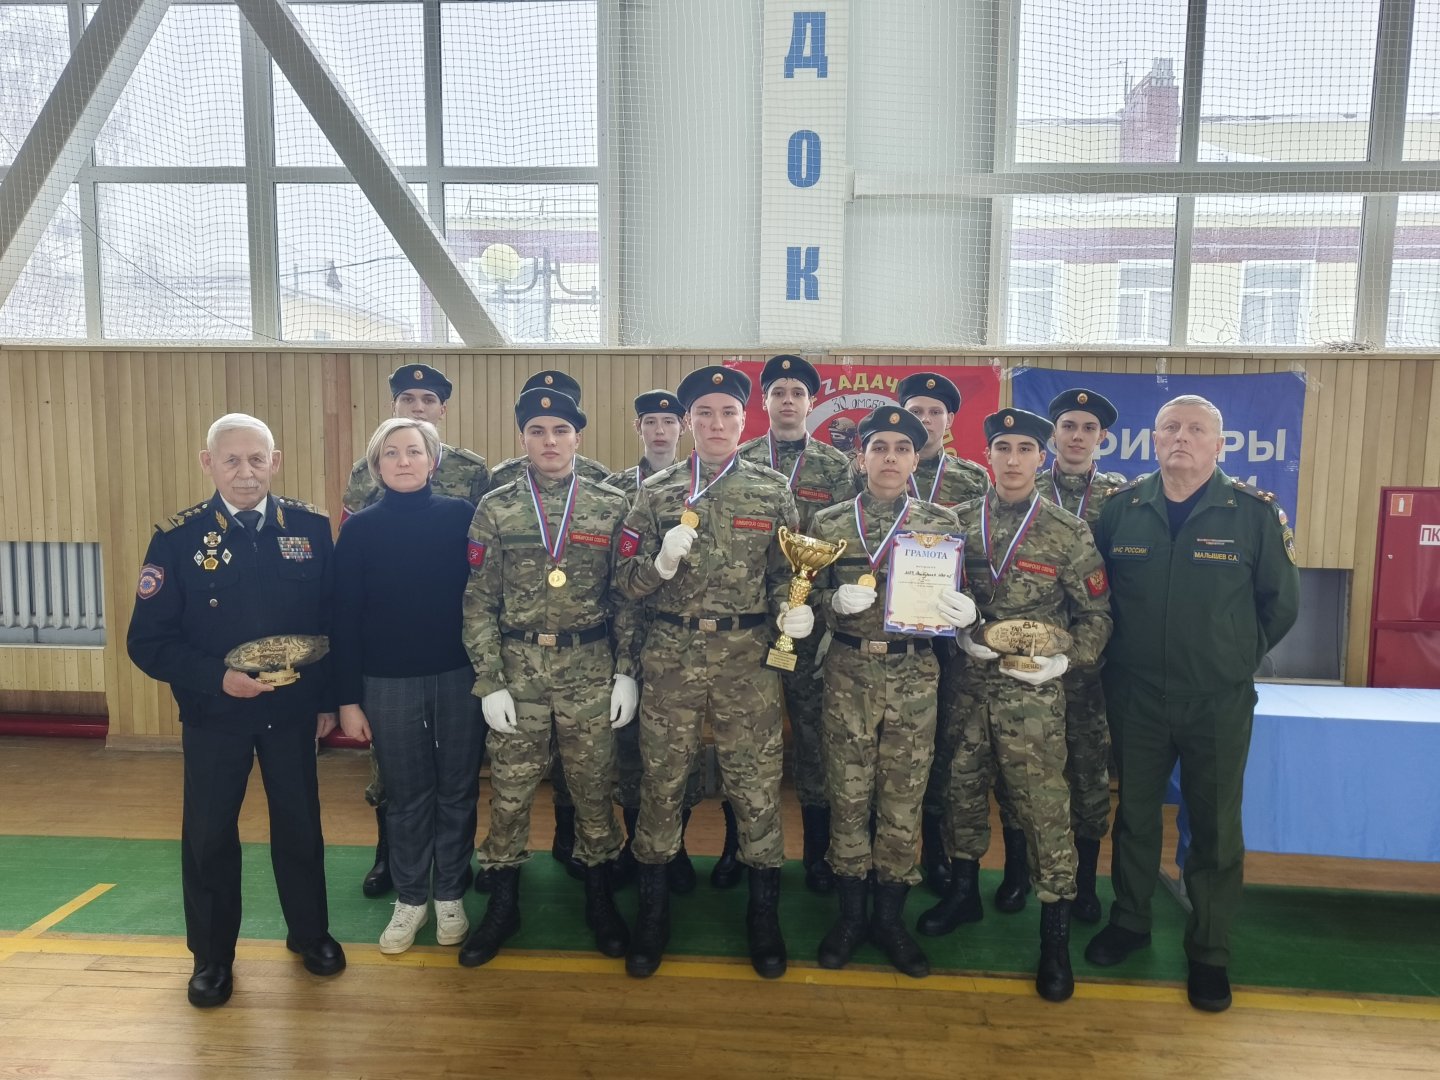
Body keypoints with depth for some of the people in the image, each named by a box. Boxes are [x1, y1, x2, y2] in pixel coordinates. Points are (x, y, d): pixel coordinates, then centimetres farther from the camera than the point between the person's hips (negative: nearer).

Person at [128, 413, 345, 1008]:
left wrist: (329, 698, 1)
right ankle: (212, 955, 31)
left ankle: (310, 933, 35)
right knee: (209, 833, 11)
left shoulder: (310, 528, -6)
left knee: (299, 824, 14)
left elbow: (334, 619, 0)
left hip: (292, 709, 1)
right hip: (213, 712, -1)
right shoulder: (178, 537, -10)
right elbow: (148, 640, -10)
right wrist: (217, 678, -23)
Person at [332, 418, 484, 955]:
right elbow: (345, 617, -1)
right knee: (405, 794, 12)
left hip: (459, 676, 0)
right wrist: (347, 697, -2)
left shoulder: (462, 516, -3)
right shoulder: (360, 529, -1)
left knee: (458, 789, 11)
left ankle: (450, 895, 28)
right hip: (389, 682, 0)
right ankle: (410, 898, 29)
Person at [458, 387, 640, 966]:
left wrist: (627, 671, -3)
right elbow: (479, 602, 0)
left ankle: (599, 899, 30)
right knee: (509, 789, 9)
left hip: (591, 669, 0)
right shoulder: (495, 509, 0)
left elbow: (628, 595, 1)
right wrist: (489, 682, -5)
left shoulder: (612, 506, 0)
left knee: (593, 785, 11)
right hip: (517, 668, 0)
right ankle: (502, 904, 28)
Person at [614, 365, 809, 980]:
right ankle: (653, 911, 27)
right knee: (661, 780, 9)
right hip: (669, 656, 1)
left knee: (756, 784, 6)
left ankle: (764, 915, 25)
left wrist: (792, 608, -12)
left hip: (748, 656, 0)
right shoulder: (656, 493, 4)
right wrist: (662, 561, -16)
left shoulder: (772, 491, 4)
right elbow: (626, 580, 4)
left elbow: (786, 570, 8)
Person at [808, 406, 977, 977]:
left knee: (904, 798, 7)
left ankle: (891, 918, 23)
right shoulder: (828, 522, 4)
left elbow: (958, 597, 9)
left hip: (915, 674, 1)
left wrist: (963, 612, -14)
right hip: (848, 672, 0)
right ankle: (850, 914, 23)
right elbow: (809, 597, 6)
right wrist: (838, 601, -15)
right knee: (848, 793, 7)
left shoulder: (942, 523, 6)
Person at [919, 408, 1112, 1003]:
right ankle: (963, 891, 37)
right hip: (966, 683, 3)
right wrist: (960, 635, -8)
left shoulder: (1069, 533, -3)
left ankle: (1056, 935, 14)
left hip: (1033, 693, -3)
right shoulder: (959, 522, 3)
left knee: (1044, 807, -1)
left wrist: (1063, 661, -12)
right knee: (962, 788, 15)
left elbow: (1096, 615, 3)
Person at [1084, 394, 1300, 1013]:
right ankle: (1129, 922, 34)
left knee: (1215, 829, 8)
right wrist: (1121, 652, 7)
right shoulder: (1122, 509, -1)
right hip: (1135, 699, 2)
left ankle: (1210, 954, 24)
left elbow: (1280, 605, 3)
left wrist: (1236, 658, 5)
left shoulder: (1255, 514, -6)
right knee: (1135, 815, 15)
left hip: (1219, 704, -1)